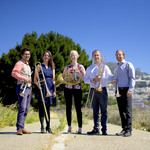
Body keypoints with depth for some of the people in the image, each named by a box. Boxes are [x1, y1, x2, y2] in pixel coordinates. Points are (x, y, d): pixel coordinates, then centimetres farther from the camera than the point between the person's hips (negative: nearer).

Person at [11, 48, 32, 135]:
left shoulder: (28, 65, 25)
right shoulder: (19, 63, -2)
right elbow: (14, 73, -19)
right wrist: (24, 79, -21)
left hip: (28, 88, 9)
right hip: (22, 87, -9)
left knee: (26, 109, 6)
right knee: (22, 108, -16)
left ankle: (22, 128, 10)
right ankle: (19, 128, -15)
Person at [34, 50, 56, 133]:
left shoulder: (52, 67, 14)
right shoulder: (39, 66, 4)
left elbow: (54, 80, 13)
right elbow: (35, 79, 3)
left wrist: (54, 91, 6)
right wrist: (38, 85, -15)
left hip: (50, 88, 3)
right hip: (42, 88, -3)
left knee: (48, 108, 7)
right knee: (42, 107, -3)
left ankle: (48, 126, 12)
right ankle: (42, 127, 2)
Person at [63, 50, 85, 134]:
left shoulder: (80, 66, 8)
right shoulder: (67, 67, 13)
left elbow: (84, 77, 2)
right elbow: (62, 77, 11)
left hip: (77, 88, -2)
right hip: (68, 88, 2)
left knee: (78, 108, -5)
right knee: (68, 107, 4)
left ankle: (80, 127, -2)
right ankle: (69, 126, 13)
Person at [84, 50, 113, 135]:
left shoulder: (104, 67, 9)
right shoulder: (89, 68, 17)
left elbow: (111, 78, 0)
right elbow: (85, 79, 14)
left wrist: (101, 79, -14)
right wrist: (91, 81, -7)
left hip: (102, 90, -3)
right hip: (93, 91, 3)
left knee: (104, 111, -4)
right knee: (95, 111, 5)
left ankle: (104, 129, -1)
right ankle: (96, 129, 9)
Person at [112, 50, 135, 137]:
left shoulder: (128, 65, 3)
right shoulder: (116, 68, 24)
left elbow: (132, 78, -5)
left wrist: (130, 90, -17)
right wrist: (114, 82, 5)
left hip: (126, 90, -6)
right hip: (118, 90, 7)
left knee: (128, 110, -8)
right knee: (121, 111, 4)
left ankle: (129, 130, -8)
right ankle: (124, 129, 7)